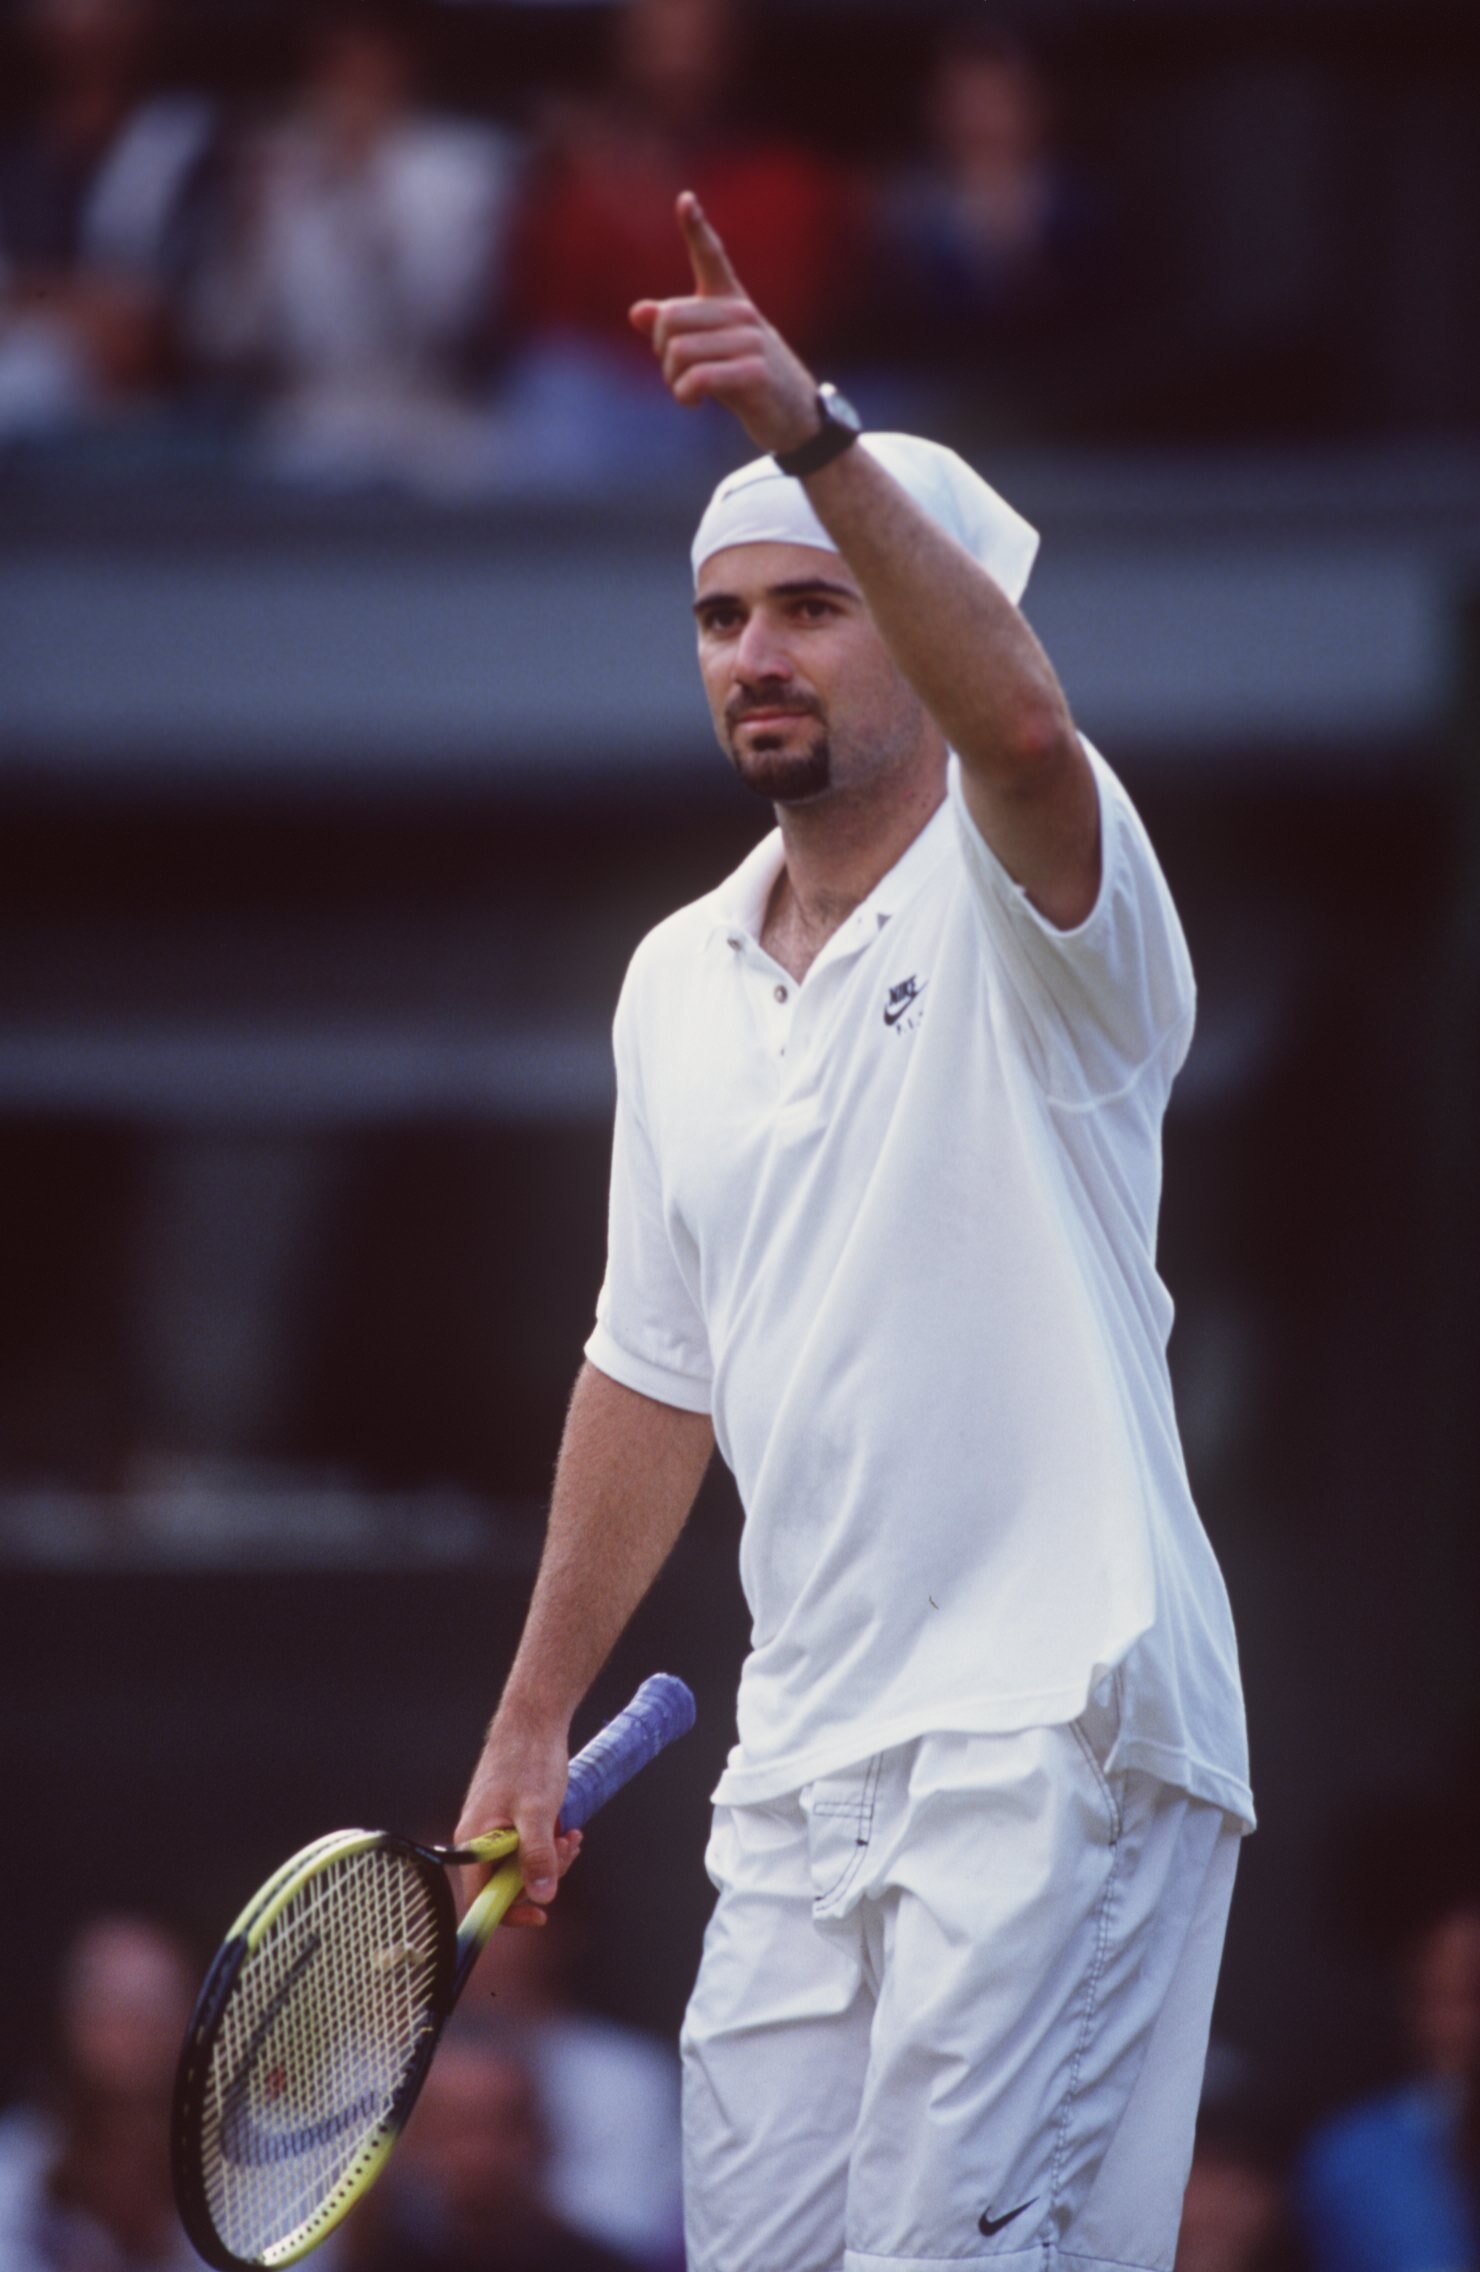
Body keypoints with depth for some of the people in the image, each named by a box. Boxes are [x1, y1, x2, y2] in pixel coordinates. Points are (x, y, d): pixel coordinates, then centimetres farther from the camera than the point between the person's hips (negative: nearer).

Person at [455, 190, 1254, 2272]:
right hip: (803, 1765, 7)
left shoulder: (1023, 904, -5)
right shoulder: (677, 984, 16)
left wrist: (823, 445, -43)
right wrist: (534, 1723, 22)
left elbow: (1021, 722, -30)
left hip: (1054, 1726, -7)